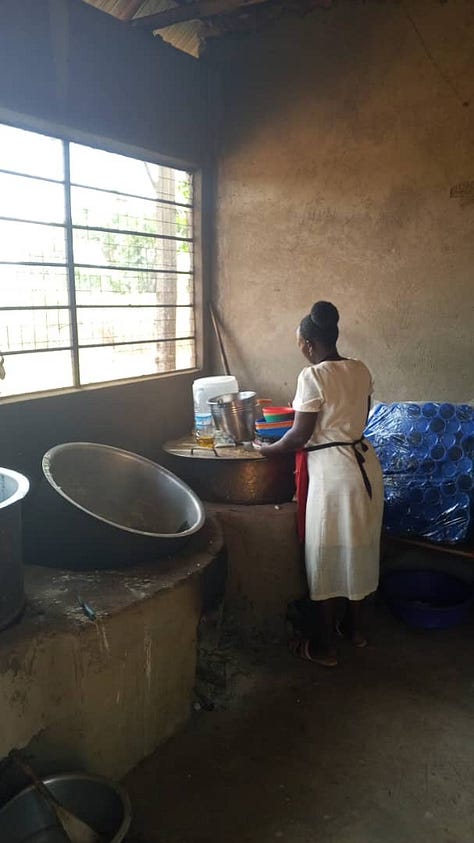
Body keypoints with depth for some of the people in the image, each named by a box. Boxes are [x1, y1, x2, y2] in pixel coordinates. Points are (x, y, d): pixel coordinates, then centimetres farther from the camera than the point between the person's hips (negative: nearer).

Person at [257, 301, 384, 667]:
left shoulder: (313, 376, -16)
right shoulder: (361, 370, 6)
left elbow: (300, 436, -14)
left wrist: (267, 450, 2)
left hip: (333, 472, -8)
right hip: (365, 463, 8)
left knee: (326, 556, 5)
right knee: (359, 548, 19)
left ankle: (325, 646, 18)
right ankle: (355, 626, 36)